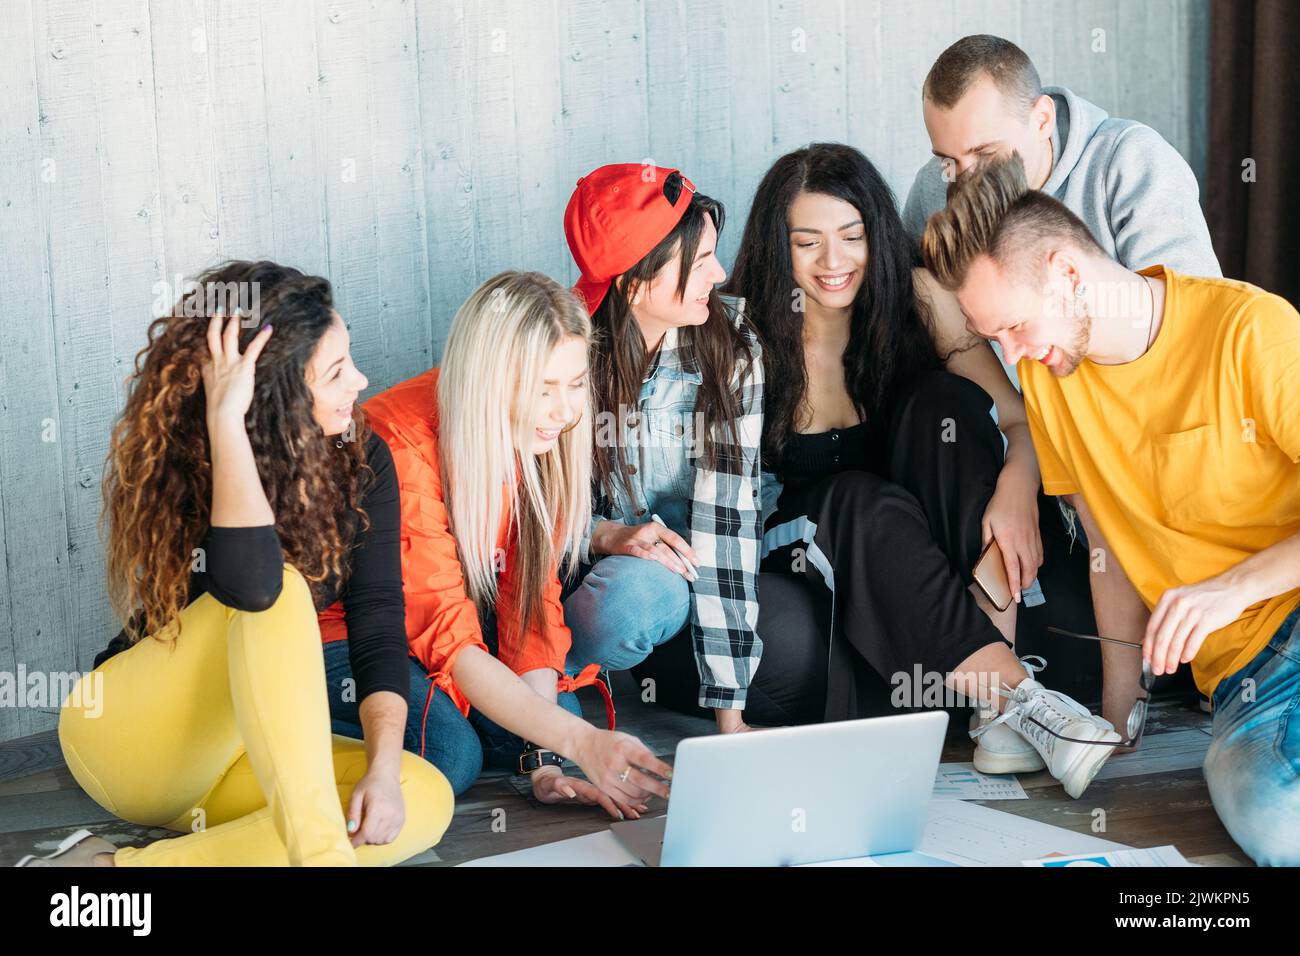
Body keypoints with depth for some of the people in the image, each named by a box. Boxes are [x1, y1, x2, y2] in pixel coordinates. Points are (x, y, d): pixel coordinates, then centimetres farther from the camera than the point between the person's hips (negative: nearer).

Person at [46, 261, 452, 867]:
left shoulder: (360, 461, -4)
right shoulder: (184, 468, -19)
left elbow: (378, 619, -11)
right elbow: (253, 585, -39)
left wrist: (384, 766, -25)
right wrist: (224, 419, -35)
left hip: (241, 751, 6)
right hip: (128, 728, -5)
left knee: (425, 802, -23)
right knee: (282, 596, -32)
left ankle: (128, 868, -26)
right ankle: (319, 851, -40)